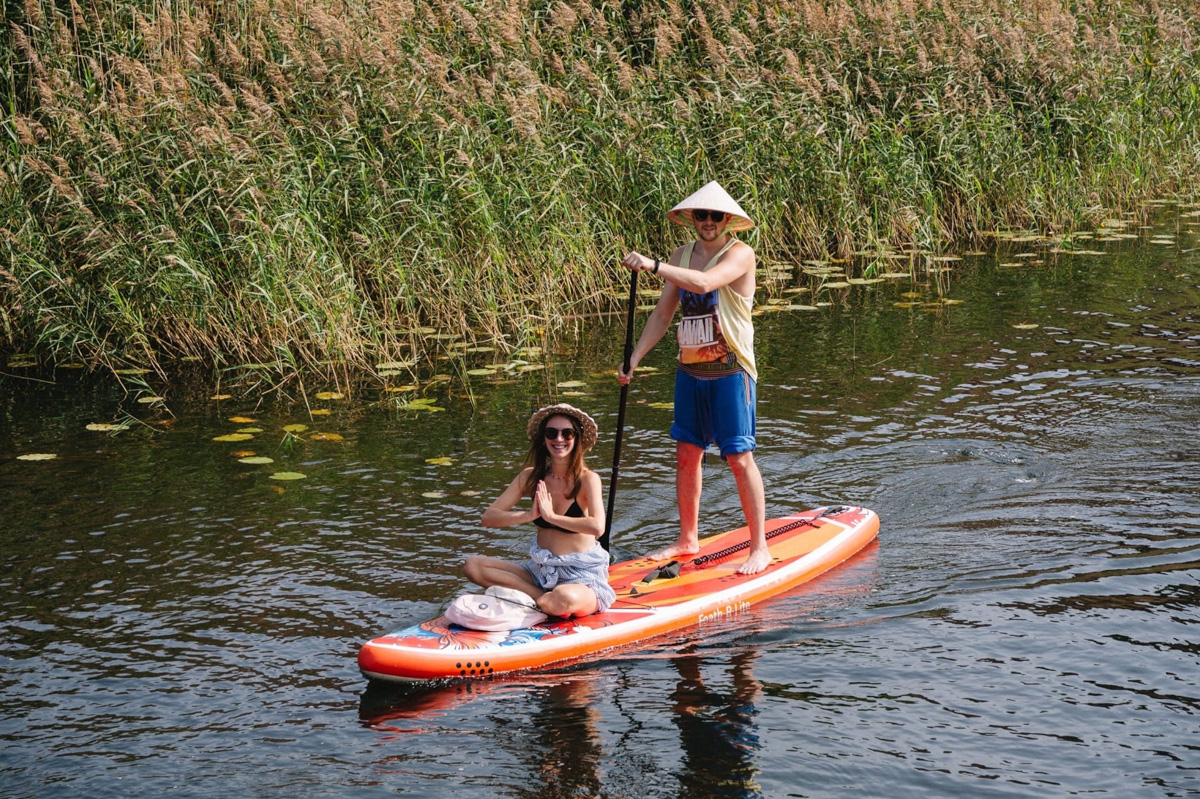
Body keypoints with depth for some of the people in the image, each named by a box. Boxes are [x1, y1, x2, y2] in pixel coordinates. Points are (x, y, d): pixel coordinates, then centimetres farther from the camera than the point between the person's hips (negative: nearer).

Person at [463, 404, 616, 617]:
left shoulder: (587, 479, -11)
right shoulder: (531, 477, 3)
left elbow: (597, 527, -30)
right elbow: (488, 517, -3)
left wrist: (551, 516, -21)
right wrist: (529, 514, -18)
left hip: (581, 575, -6)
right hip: (540, 570, 6)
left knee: (565, 599, -41)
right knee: (472, 565, -12)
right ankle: (543, 599, -15)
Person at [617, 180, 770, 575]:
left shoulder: (740, 254, -12)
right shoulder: (681, 257, 9)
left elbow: (704, 282, -31)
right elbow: (662, 313, 11)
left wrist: (652, 265, -34)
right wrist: (634, 358, 3)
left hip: (730, 371, -6)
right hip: (690, 371, 6)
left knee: (739, 457, -5)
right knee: (686, 454, 10)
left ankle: (760, 547, 2)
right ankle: (687, 540, 22)